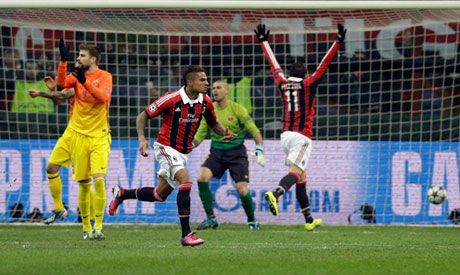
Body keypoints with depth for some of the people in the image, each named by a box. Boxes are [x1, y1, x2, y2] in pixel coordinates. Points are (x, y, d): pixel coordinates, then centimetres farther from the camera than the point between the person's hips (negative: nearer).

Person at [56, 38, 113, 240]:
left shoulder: (104, 77, -2)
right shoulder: (77, 75, 8)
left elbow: (104, 96, -20)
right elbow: (61, 83, -10)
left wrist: (85, 81, -30)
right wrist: (63, 61, -20)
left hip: (99, 136, -3)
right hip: (79, 136, 3)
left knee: (98, 179, -16)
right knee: (83, 184, 3)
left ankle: (98, 226, -10)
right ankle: (86, 227, 12)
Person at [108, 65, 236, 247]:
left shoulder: (205, 101, -4)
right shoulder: (172, 99, -20)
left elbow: (213, 124, 12)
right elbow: (142, 117, -11)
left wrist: (224, 133, -10)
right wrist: (142, 138, -28)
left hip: (183, 153, 7)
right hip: (166, 148, -7)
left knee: (160, 195, 13)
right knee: (186, 181, -27)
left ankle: (122, 194, 38)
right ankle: (186, 234, -27)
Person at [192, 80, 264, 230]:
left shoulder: (237, 109, -6)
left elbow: (254, 130, -3)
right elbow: (200, 134, 10)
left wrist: (259, 151, -15)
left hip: (236, 152, -3)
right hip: (216, 152, 3)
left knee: (242, 190, -13)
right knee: (202, 178, -23)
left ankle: (252, 220, 14)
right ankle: (210, 218, -14)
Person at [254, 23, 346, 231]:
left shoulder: (282, 83, 9)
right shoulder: (308, 85, -1)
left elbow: (274, 64, 21)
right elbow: (324, 65, -4)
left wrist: (263, 41, 34)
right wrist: (338, 42, -3)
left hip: (286, 134, 6)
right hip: (301, 136, -6)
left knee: (301, 177, 12)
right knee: (295, 173, -18)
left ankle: (309, 220, 15)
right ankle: (275, 194, -47)